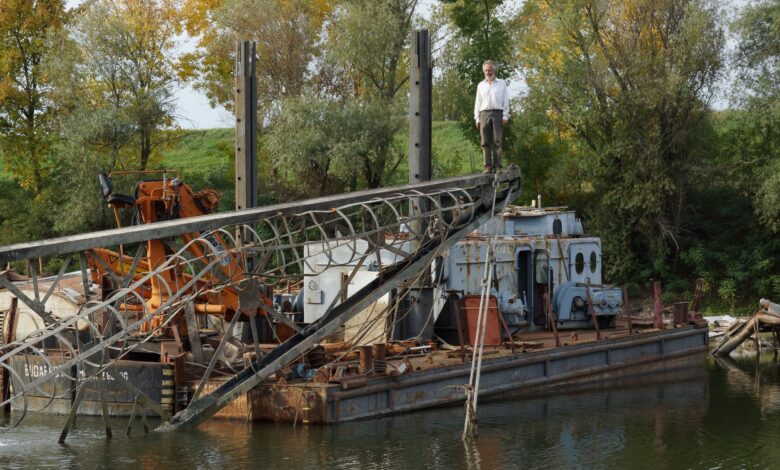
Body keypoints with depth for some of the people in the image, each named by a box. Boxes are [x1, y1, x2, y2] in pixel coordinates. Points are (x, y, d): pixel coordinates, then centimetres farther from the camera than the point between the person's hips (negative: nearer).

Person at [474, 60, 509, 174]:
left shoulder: (502, 83, 12)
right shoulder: (481, 85, 18)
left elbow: (506, 101, 7)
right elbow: (478, 102, 15)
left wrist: (505, 116, -4)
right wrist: (477, 118, 5)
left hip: (497, 114, -2)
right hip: (484, 114, 2)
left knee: (497, 142, -7)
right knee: (485, 142, -6)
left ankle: (497, 166, -9)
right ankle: (488, 166, -8)